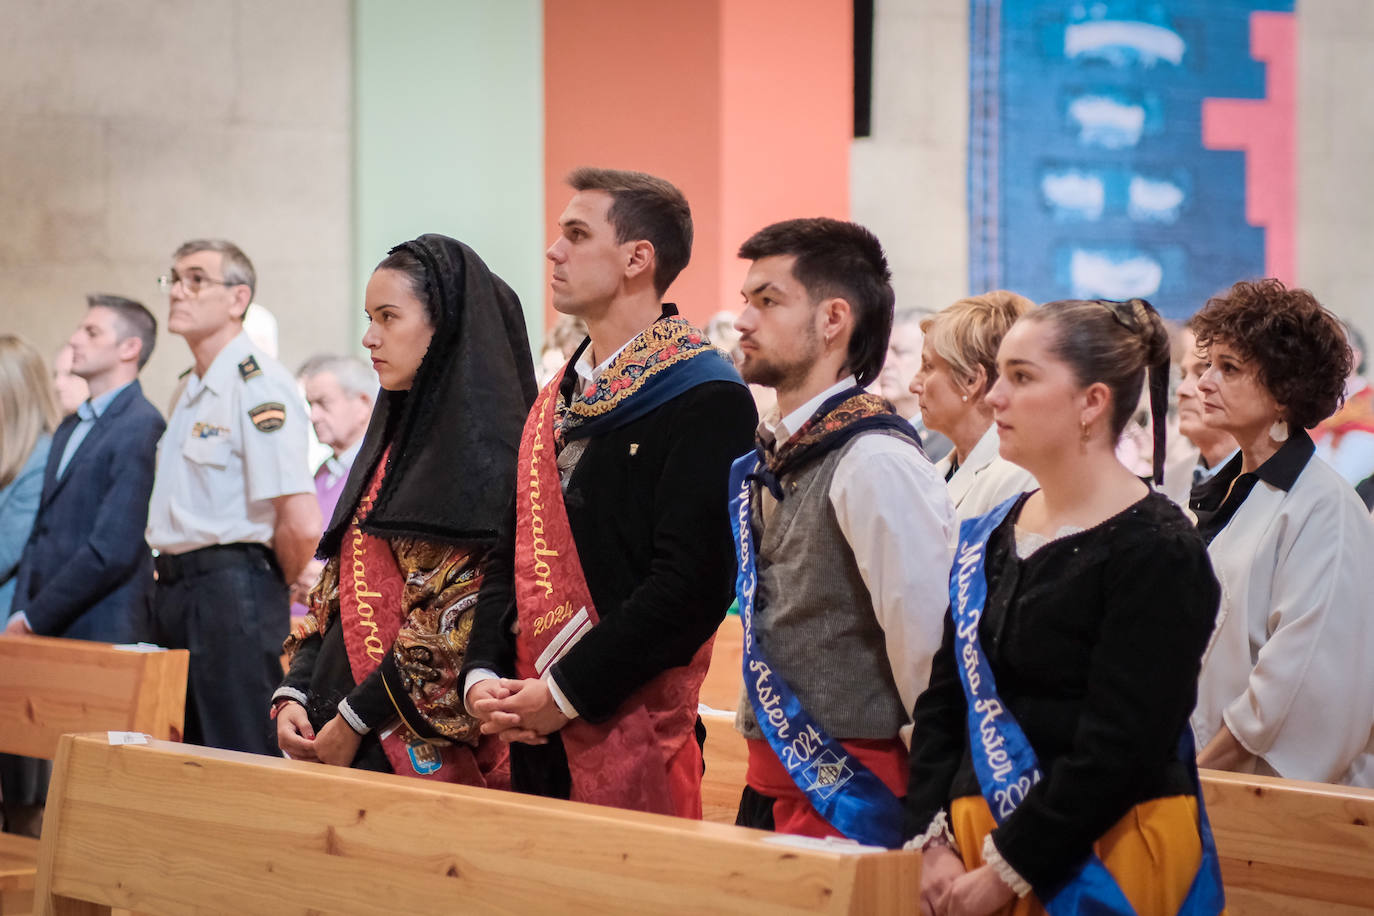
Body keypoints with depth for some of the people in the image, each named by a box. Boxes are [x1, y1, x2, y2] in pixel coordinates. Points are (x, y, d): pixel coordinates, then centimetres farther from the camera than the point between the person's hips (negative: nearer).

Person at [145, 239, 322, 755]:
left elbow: (302, 524, -22)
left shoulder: (257, 384, -14)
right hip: (174, 592, 10)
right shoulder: (191, 389, 17)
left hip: (230, 594, -10)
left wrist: (272, 586, -7)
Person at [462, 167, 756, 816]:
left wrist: (565, 693, -16)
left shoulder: (707, 403, -8)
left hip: (633, 732, -7)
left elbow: (691, 583, -16)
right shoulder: (554, 403, 18)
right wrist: (482, 675, 2)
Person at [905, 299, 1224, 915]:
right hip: (975, 839, 6)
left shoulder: (1159, 552, -12)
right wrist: (933, 842, -5)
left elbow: (1119, 749, -18)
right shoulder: (987, 537, 10)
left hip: (1105, 861, -6)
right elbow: (943, 701, 8)